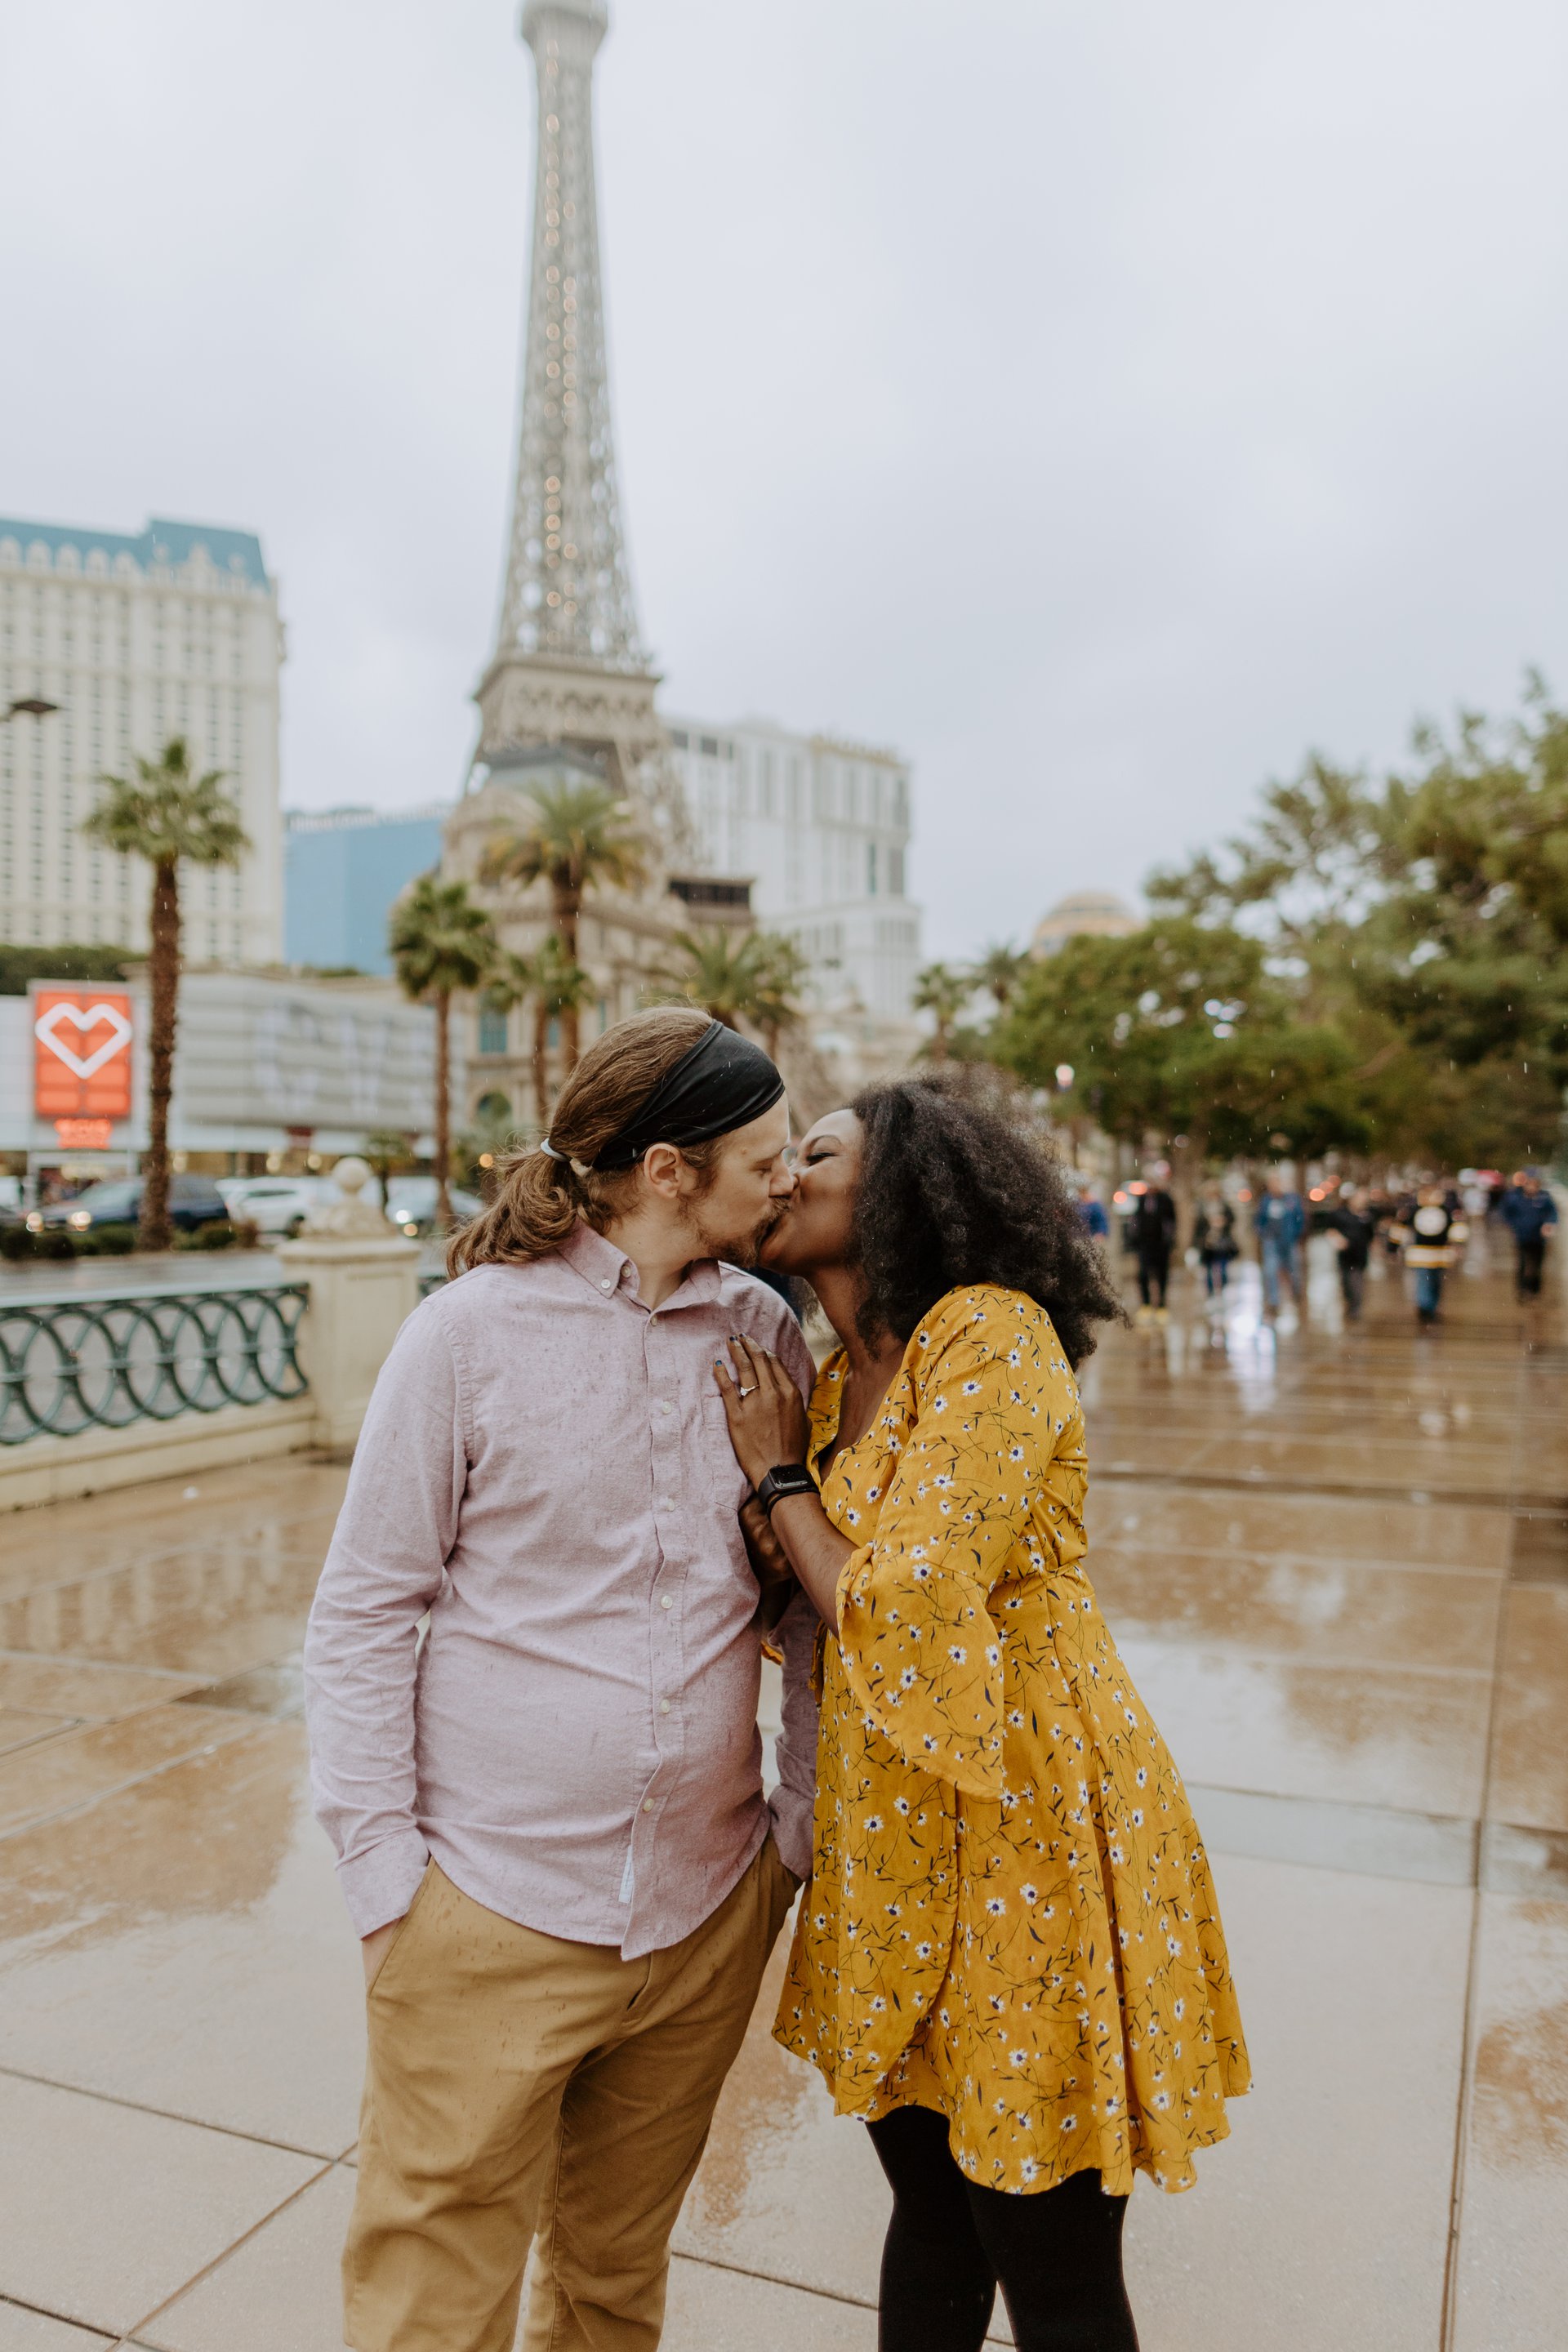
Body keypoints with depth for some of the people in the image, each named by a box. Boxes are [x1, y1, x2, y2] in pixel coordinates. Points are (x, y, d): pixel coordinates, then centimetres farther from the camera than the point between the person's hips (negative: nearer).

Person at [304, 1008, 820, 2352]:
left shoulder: (767, 1334, 1)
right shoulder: (474, 1331, -10)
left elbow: (814, 1591, 9)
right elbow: (363, 1613, -5)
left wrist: (808, 1816, 5)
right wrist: (384, 1865, -7)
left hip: (709, 1914, 4)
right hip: (492, 1914, -3)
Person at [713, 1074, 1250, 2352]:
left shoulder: (994, 1340, -19)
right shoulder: (837, 1382, 7)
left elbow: (900, 1620, -23)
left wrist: (781, 1473, -10)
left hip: (1027, 1838, -7)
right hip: (896, 1844, 8)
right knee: (931, 2210, 24)